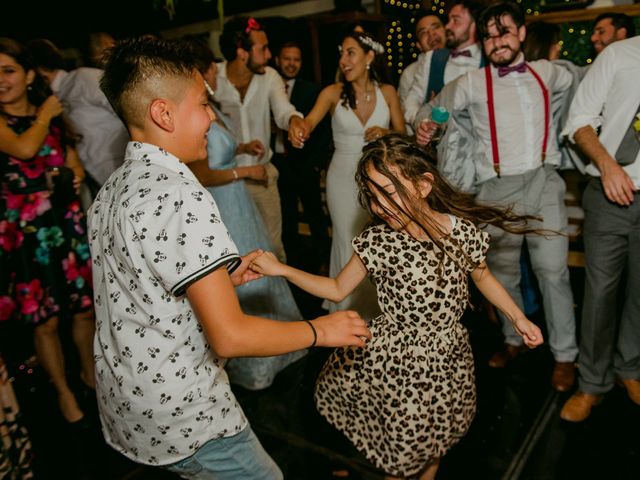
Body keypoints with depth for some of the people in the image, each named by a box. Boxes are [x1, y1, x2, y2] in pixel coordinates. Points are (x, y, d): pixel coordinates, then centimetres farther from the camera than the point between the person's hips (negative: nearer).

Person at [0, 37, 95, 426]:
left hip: (68, 223, 4)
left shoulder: (55, 116, 11)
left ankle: (91, 373, 36)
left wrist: (77, 173, -2)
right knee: (45, 320, 5)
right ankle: (64, 392, 27)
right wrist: (43, 116, -5)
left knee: (85, 308, 11)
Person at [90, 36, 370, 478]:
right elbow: (229, 336, -28)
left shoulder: (114, 188, 4)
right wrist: (321, 331, -14)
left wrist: (220, 280, 10)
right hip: (181, 418, -9)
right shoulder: (179, 195, -26)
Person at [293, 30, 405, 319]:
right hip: (344, 178, -1)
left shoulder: (387, 92, 0)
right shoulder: (333, 93, -5)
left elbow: (402, 135, 6)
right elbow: (310, 120, -22)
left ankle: (380, 311, 28)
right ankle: (353, 312, 23)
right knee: (350, 245, 5)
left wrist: (386, 133, -16)